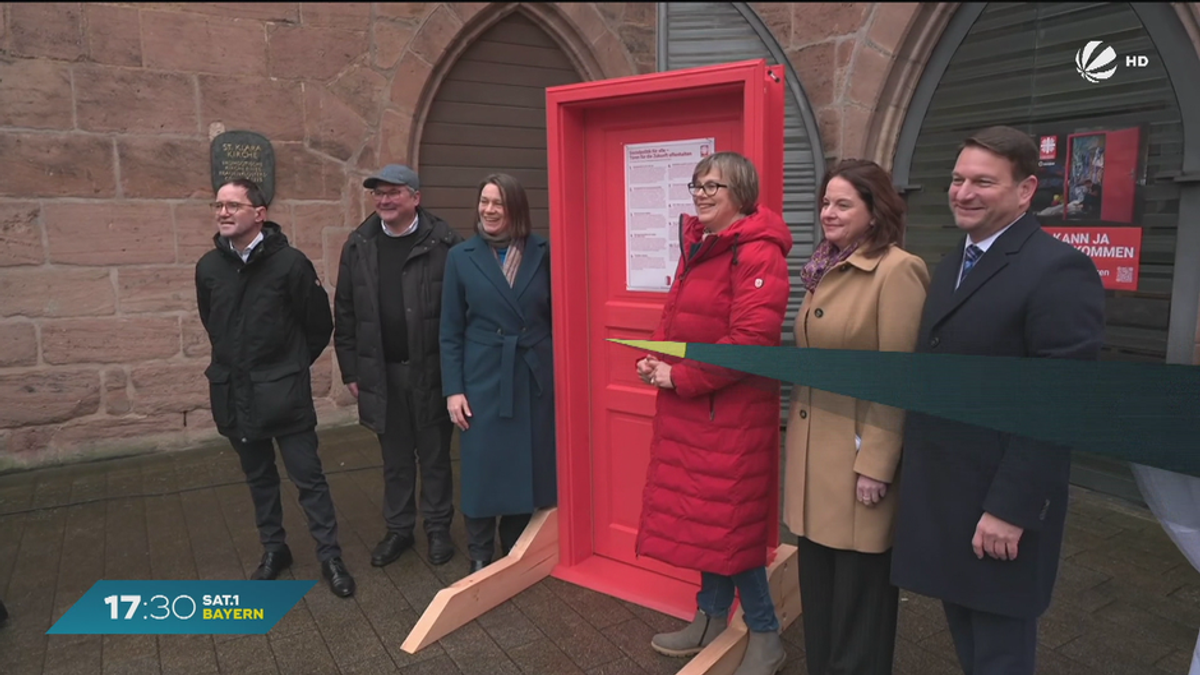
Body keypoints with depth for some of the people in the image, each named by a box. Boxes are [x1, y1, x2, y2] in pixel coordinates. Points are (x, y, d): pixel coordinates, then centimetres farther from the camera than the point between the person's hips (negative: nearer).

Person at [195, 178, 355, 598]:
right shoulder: (208, 267, 1)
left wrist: (292, 366, 6)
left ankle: (330, 556, 14)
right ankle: (273, 549, 33)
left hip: (284, 392, -4)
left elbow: (320, 325, -4)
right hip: (234, 392, 5)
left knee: (307, 476, 2)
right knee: (259, 477, 17)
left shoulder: (290, 263, -13)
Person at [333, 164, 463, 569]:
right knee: (395, 458, 15)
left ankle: (438, 528, 27)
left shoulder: (443, 243, -8)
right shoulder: (359, 246, 4)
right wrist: (350, 369, 6)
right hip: (381, 373, 3)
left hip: (431, 370, -3)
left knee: (434, 455, 11)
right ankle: (398, 529, 30)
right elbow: (344, 313, 8)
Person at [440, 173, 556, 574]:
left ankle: (516, 553, 30)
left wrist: (559, 373, 1)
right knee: (482, 469, 5)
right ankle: (480, 558, 24)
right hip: (482, 379, -1)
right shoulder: (462, 257, 0)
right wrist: (453, 389, -5)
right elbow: (450, 331, 0)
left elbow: (556, 316, 3)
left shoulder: (542, 252, 1)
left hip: (534, 379, 1)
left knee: (526, 467, 10)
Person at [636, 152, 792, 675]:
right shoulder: (696, 245, 13)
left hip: (732, 410, -9)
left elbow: (751, 340, -24)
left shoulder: (757, 253, -16)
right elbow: (673, 317, 18)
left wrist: (680, 377, -19)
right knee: (701, 516, 17)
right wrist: (653, 361, -1)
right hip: (688, 408, 9)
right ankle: (711, 619, 34)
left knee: (730, 523, 1)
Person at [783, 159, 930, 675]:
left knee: (859, 590, 9)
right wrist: (799, 444, 16)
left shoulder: (898, 271, -15)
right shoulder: (826, 270, 10)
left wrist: (876, 466, -17)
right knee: (817, 582, 19)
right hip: (814, 450, 8)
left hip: (859, 456, -8)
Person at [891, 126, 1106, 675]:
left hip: (999, 506, -7)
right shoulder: (951, 265, 12)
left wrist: (1011, 509, -21)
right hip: (940, 499, 8)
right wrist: (915, 479, 12)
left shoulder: (1059, 270, -16)